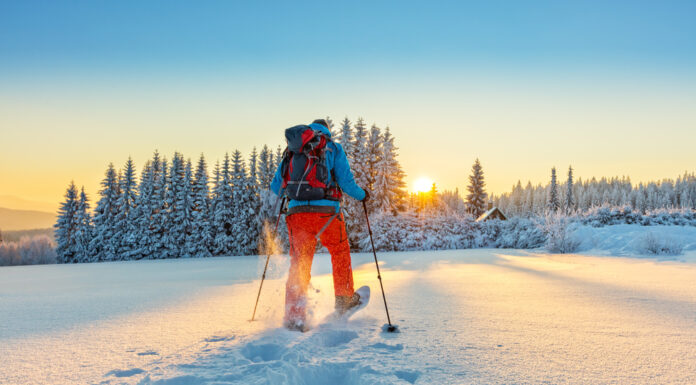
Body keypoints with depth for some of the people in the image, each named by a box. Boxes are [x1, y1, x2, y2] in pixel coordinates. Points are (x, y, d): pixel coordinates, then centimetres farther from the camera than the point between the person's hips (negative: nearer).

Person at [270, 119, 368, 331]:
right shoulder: (334, 148, 8)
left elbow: (276, 186, 15)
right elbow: (346, 182, 0)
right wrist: (362, 195, 20)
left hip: (297, 211, 2)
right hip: (326, 211, -2)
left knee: (299, 264, 7)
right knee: (340, 252, 23)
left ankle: (294, 317, 0)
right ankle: (344, 299, 32)